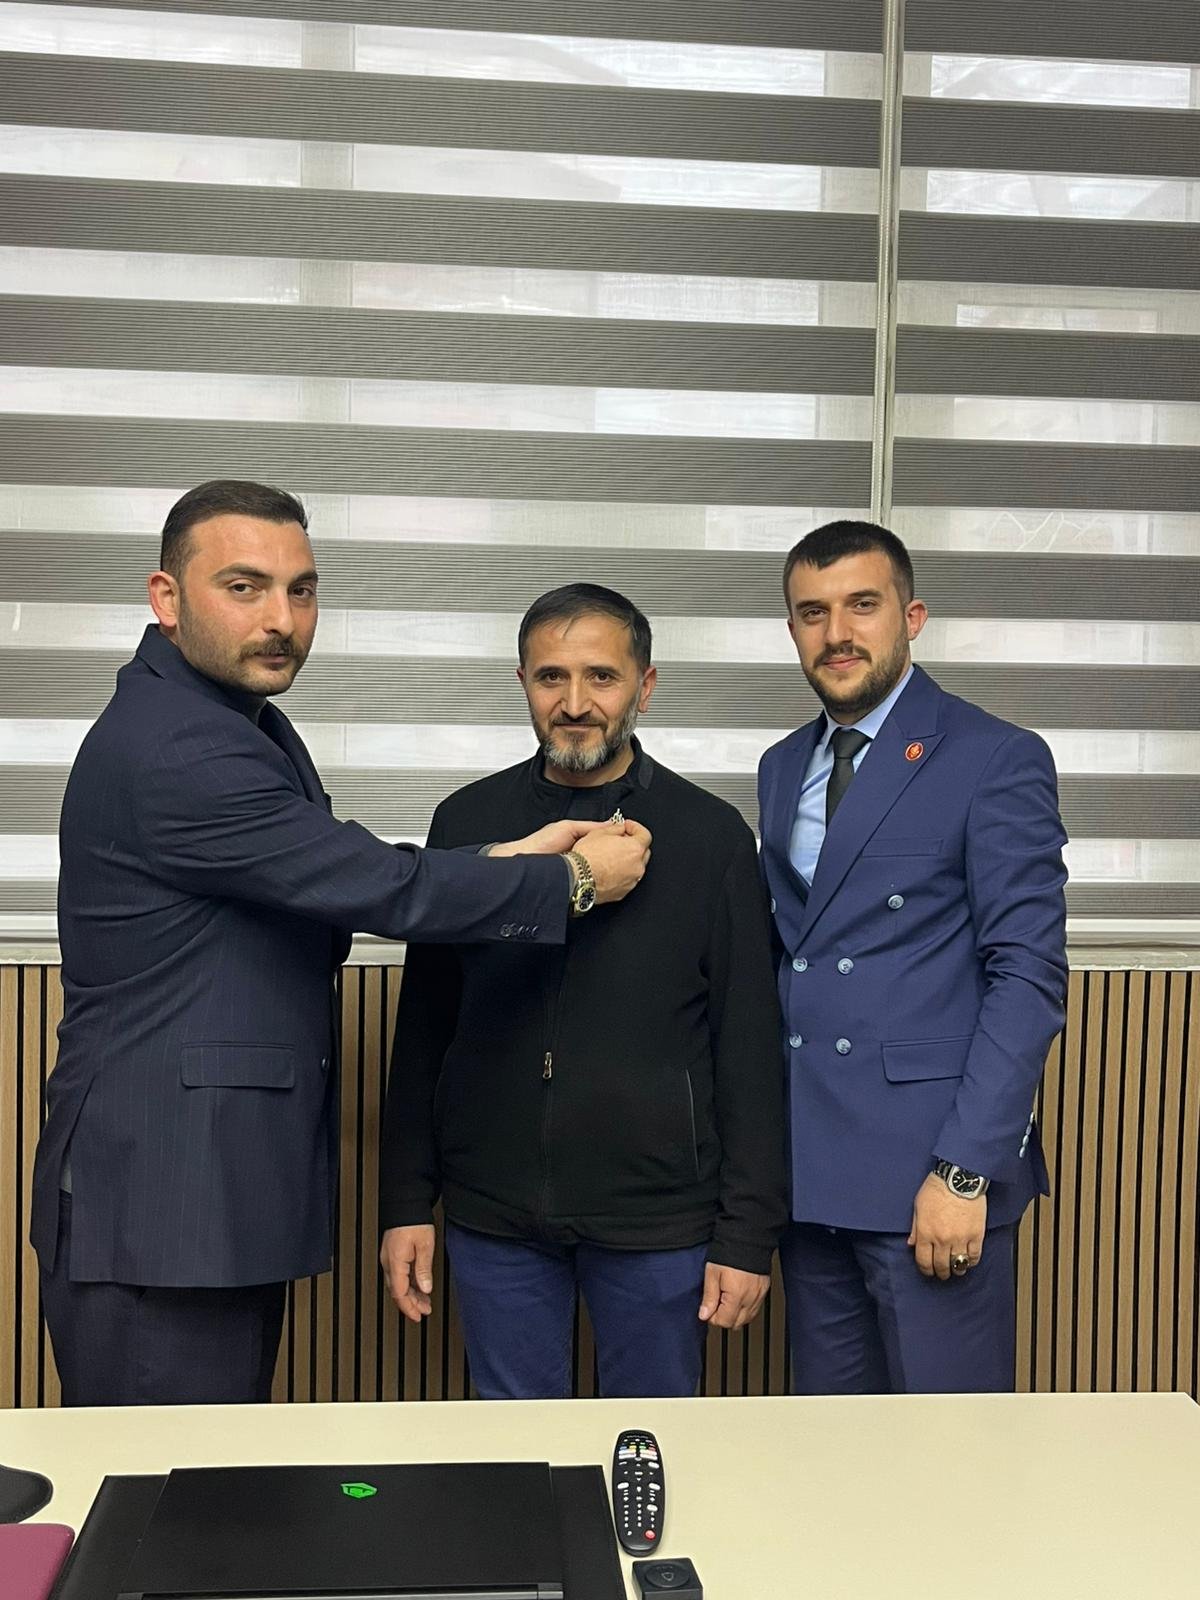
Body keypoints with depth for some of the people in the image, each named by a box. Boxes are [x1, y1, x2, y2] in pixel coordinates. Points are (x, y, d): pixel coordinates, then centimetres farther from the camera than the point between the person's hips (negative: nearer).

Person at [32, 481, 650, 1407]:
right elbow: (382, 890, -20)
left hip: (231, 1193, 10)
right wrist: (574, 879, -8)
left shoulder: (244, 722, 13)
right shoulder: (171, 749, -20)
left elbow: (337, 876, 11)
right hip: (159, 1202, -10)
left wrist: (502, 862, 0)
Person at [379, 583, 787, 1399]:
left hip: (659, 1215, -1)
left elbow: (749, 1047, -2)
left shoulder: (711, 835, -2)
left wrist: (748, 1234, -4)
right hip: (493, 1212, 2)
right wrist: (407, 1202, 4)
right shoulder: (467, 822, 3)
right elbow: (425, 1026, 7)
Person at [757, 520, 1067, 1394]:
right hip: (806, 1167, 6)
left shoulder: (997, 760, -7)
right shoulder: (784, 767, 13)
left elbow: (1030, 974, -12)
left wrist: (964, 1171, -17)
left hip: (929, 1167, -6)